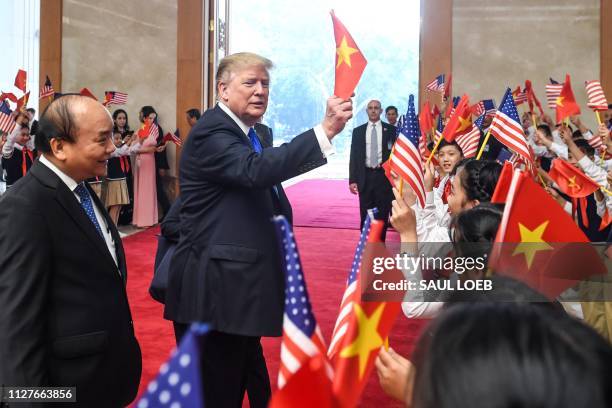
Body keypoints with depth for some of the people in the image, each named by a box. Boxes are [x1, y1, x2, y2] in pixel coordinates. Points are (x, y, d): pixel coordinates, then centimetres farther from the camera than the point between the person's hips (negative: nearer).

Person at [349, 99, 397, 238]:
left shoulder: (391, 130, 4)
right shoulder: (358, 131, 8)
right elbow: (354, 156, 6)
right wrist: (352, 180, -2)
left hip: (384, 176, -1)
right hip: (365, 177, 1)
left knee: (383, 214, 2)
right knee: (365, 215, 4)